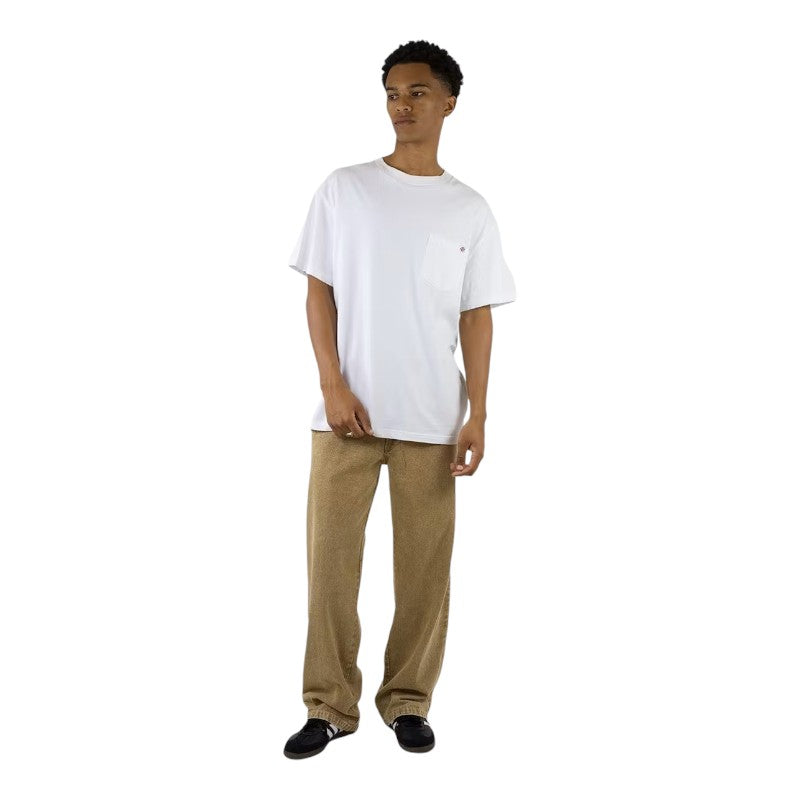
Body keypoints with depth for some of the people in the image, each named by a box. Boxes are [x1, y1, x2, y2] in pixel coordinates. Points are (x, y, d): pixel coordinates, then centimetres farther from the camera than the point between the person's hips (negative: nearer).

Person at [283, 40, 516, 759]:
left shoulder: (470, 210, 7)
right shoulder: (344, 189, 5)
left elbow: (476, 317, 6)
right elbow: (320, 292, 4)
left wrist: (478, 416, -1)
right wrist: (334, 385, -7)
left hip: (432, 420, 1)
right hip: (348, 410, 0)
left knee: (425, 564, 4)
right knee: (331, 557, 0)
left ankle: (408, 701, 19)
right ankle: (330, 705, 13)